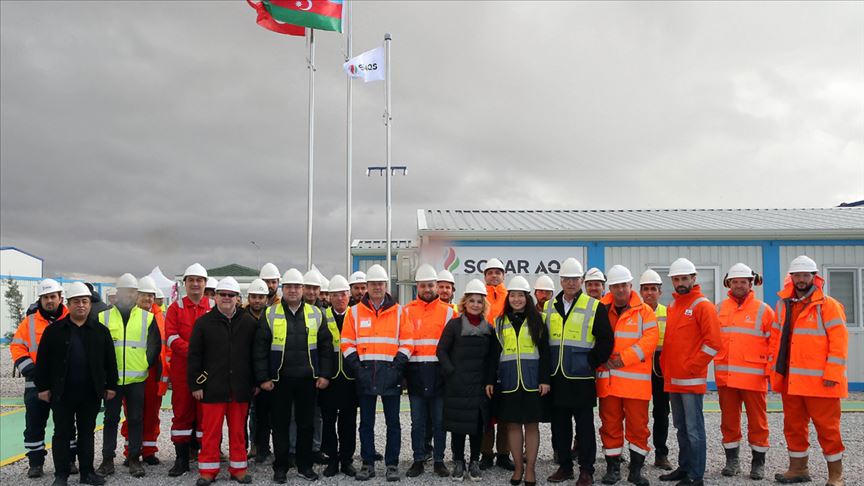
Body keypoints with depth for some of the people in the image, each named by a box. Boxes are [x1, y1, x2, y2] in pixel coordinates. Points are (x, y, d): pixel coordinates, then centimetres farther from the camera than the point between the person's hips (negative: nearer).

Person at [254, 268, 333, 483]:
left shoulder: (316, 314, 5)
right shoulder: (269, 314, 1)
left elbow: (325, 346, 6)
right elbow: (260, 348, -1)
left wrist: (324, 374, 0)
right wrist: (263, 378, -6)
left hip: (308, 379, 1)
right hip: (279, 379, -1)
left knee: (306, 424, 9)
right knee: (280, 424, 6)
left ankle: (305, 465, 21)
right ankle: (280, 467, 17)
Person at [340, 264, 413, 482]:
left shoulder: (399, 311, 5)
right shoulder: (354, 311, 6)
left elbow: (407, 342, 3)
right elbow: (347, 343, 4)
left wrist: (397, 366, -7)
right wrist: (357, 368, -6)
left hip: (390, 374, -1)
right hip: (365, 373, 1)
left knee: (393, 422, 5)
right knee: (366, 422, 8)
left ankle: (392, 464, 14)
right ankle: (368, 464, 17)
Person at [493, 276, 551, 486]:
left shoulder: (536, 321, 3)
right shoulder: (500, 322, 7)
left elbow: (544, 352, 1)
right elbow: (494, 353, 7)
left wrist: (545, 380, -6)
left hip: (532, 380, -1)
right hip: (509, 381, 2)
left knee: (532, 424, 3)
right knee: (513, 424, 5)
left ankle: (530, 469, 11)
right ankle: (518, 467, 16)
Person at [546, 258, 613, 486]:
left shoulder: (595, 307, -2)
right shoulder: (549, 307, 10)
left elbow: (606, 340, -5)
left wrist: (592, 362, -9)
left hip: (581, 378, -4)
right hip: (556, 378, 4)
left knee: (584, 426, 3)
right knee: (559, 424, 11)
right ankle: (564, 467, 23)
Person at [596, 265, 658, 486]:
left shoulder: (644, 311, 2)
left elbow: (649, 340, -9)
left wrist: (624, 358, -16)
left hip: (635, 379, -2)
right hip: (607, 379, 2)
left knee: (638, 425, 4)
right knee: (610, 424, 8)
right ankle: (613, 468, 19)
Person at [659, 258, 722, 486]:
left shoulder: (702, 305, -8)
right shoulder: (672, 306, 15)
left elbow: (713, 342, -15)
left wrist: (690, 368, -14)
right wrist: (666, 366, 13)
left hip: (691, 380, -8)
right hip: (672, 379, 8)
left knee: (693, 429, -4)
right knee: (681, 427, 16)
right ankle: (684, 467, 26)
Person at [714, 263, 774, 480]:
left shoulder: (763, 310, 0)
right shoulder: (719, 309, 9)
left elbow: (775, 342, 0)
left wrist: (771, 369, -5)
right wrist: (716, 364, 6)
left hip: (754, 377, -3)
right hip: (725, 376, 3)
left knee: (757, 421, 4)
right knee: (729, 420, 10)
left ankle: (758, 463, 17)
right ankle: (732, 461, 21)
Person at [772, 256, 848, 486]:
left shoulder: (828, 305, -5)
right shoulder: (783, 304, 11)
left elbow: (839, 341, -10)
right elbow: (776, 339, 15)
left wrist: (832, 374, -16)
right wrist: (774, 370, 10)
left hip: (819, 380, -5)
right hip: (790, 380, 5)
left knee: (827, 427, 2)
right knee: (793, 426, 13)